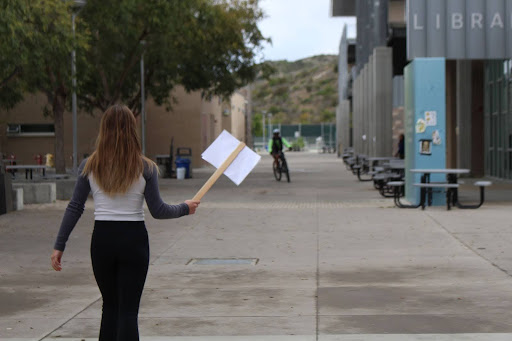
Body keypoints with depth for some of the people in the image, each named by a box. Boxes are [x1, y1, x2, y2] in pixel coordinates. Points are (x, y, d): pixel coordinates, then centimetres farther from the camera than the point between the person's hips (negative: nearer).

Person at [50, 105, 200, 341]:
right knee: (128, 311, 2)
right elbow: (158, 211, -3)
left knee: (110, 307, 19)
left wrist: (59, 246, 5)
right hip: (134, 240, -2)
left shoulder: (89, 166, -1)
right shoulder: (145, 168, -6)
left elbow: (74, 208, 0)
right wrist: (185, 208, 15)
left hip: (102, 239, 2)